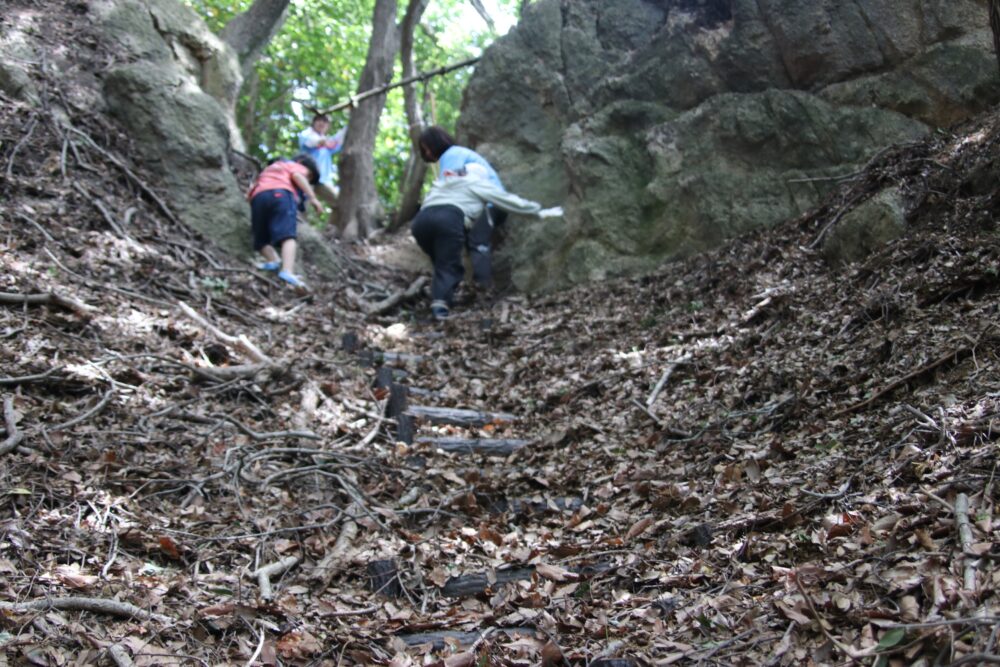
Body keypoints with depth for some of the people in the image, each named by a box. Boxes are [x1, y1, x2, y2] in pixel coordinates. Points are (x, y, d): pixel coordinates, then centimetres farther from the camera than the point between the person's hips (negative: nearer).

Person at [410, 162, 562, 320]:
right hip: (449, 219, -5)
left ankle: (438, 300, 0)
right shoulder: (478, 184, 28)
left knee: (442, 264, 18)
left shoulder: (441, 184, 41)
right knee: (449, 266, -3)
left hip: (422, 219, 5)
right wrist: (540, 211, 38)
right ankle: (440, 302, -25)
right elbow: (510, 200, 32)